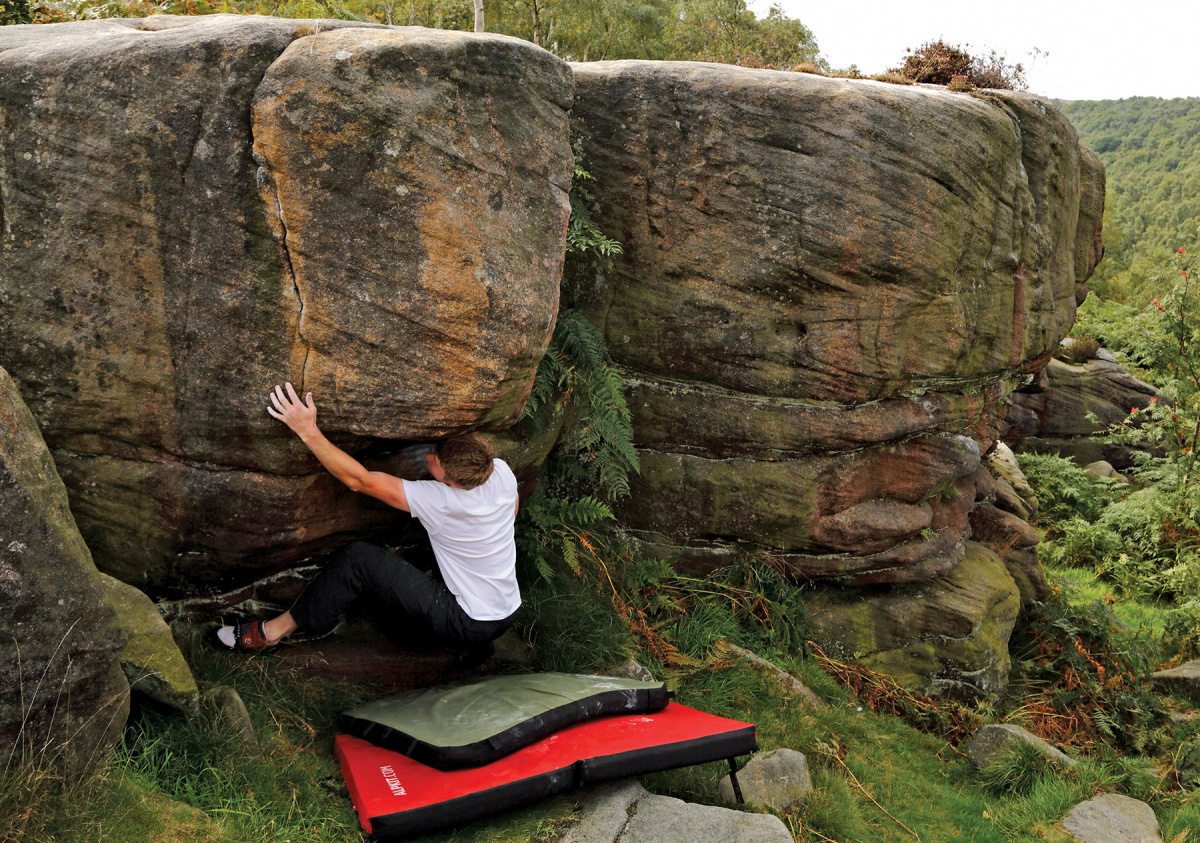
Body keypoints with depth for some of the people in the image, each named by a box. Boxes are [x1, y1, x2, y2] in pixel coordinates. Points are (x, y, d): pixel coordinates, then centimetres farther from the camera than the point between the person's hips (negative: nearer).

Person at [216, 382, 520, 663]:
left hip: (469, 624, -7)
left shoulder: (438, 501, -28)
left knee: (360, 558, -10)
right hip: (506, 613, 7)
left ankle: (276, 630, 2)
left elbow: (358, 480, -25)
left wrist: (309, 431, -29)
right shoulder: (502, 471, -11)